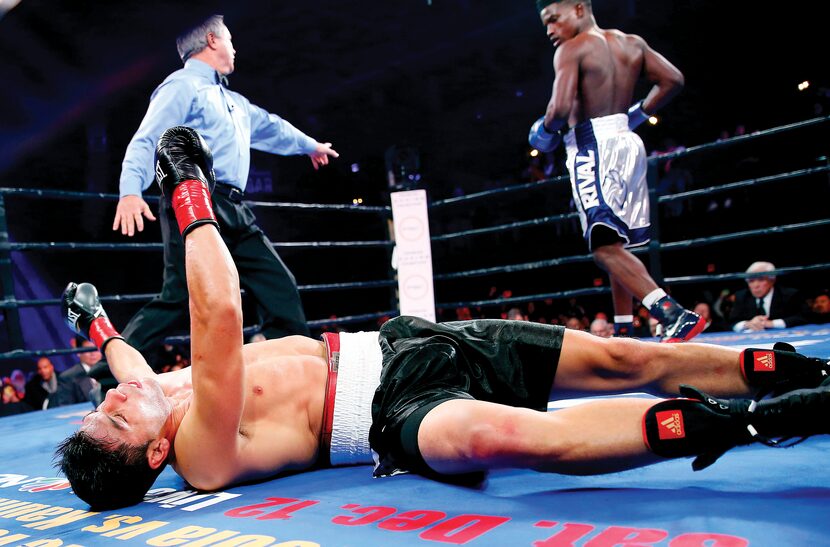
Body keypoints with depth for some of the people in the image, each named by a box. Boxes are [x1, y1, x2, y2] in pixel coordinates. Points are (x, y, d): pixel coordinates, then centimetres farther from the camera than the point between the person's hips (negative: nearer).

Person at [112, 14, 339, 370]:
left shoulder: (233, 102, 28)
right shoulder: (183, 85, 0)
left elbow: (270, 126, 46)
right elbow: (146, 141, -12)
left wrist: (310, 145, 62)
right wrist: (131, 191, -30)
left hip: (233, 211, 9)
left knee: (279, 286, 4)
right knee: (181, 296, -18)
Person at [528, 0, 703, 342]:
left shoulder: (570, 49, -6)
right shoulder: (632, 43, 15)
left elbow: (560, 108, -19)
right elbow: (673, 80, 10)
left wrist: (546, 130, 1)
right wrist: (639, 114, 18)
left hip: (592, 143, -8)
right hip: (627, 140, 8)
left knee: (605, 246, -15)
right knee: (617, 244, 15)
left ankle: (676, 316, -28)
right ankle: (623, 332, 20)